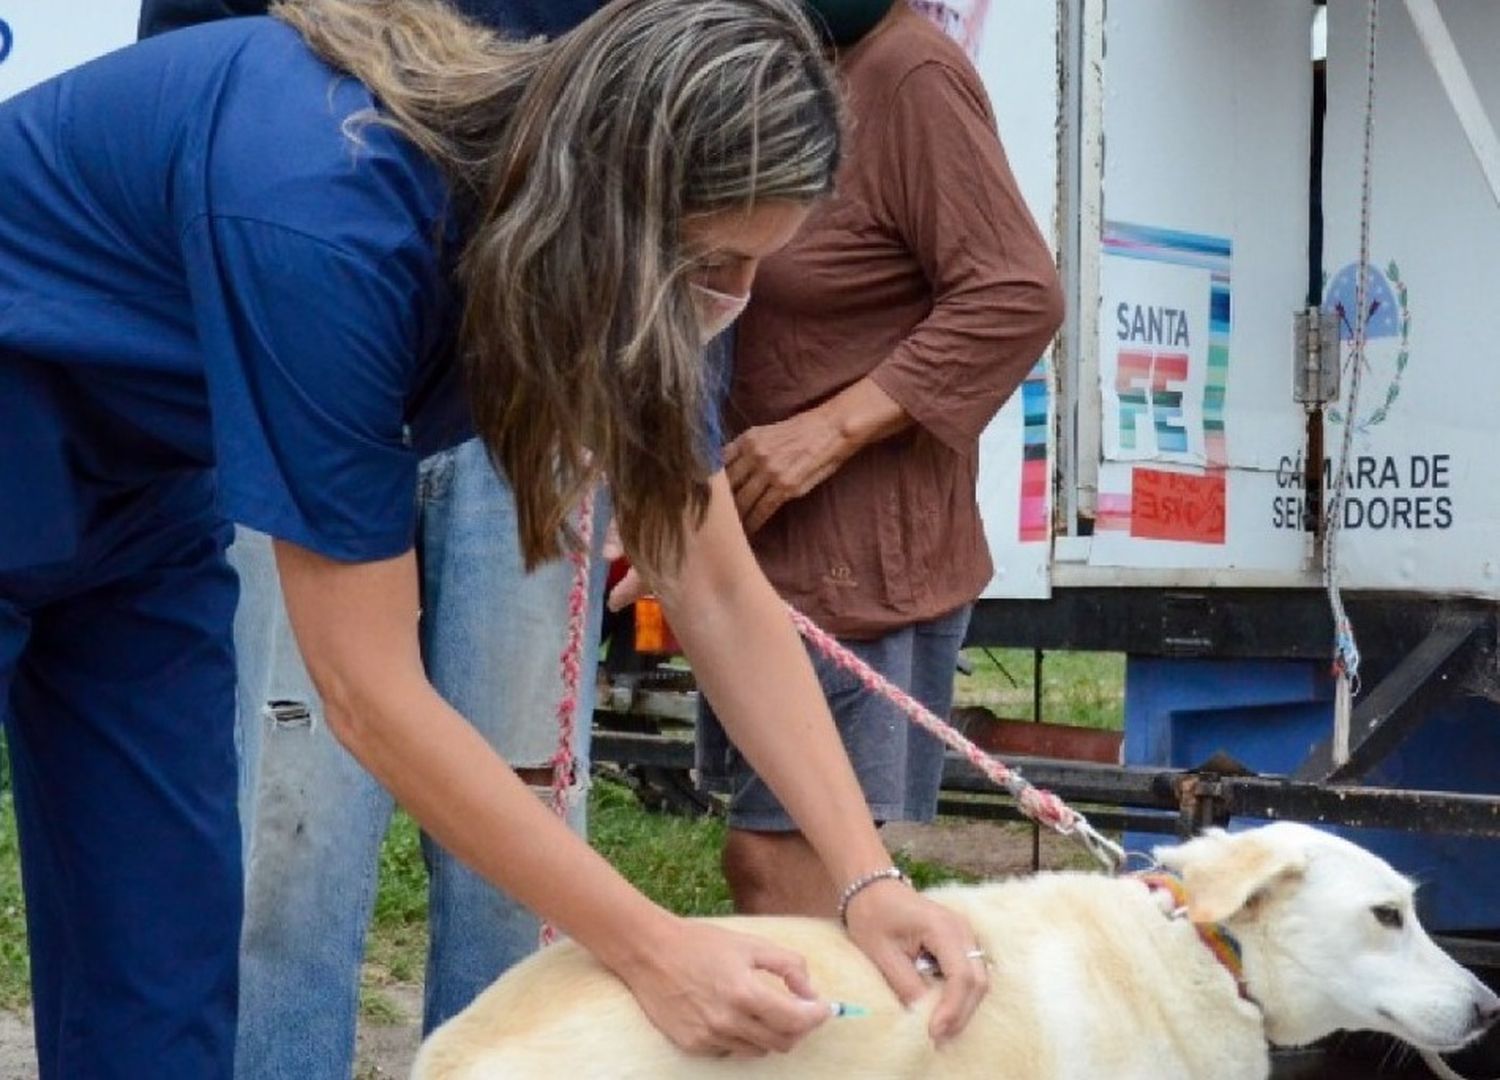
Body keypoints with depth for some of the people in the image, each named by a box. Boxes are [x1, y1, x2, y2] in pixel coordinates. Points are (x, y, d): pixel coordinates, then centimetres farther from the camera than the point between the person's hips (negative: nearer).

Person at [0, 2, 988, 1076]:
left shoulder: (608, 246, -15)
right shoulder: (333, 222, -38)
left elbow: (722, 595, -9)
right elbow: (369, 693, -33)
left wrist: (870, 879, -18)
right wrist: (653, 950, -29)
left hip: (134, 487, 7)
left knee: (163, 968, 3)